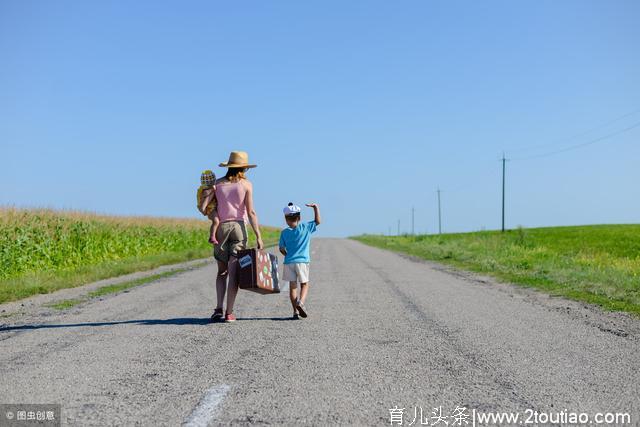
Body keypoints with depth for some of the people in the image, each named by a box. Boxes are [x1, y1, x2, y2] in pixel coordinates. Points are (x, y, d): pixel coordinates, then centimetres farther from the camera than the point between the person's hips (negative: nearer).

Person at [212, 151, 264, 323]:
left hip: (221, 227, 2)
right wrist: (258, 236, -5)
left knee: (222, 271, 11)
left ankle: (219, 308, -3)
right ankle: (229, 312, -5)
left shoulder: (218, 183, 7)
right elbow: (251, 212, -6)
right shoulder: (246, 184, 1)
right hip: (239, 226, -2)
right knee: (233, 272, -2)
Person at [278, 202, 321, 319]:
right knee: (304, 284, 10)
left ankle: (295, 311, 5)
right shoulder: (306, 227, -2)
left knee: (292, 286, 7)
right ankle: (301, 302, -17)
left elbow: (282, 249, 4)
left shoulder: (284, 232, 1)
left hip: (289, 262, 1)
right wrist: (315, 207, 11)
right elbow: (318, 221, 8)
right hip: (303, 261, -1)